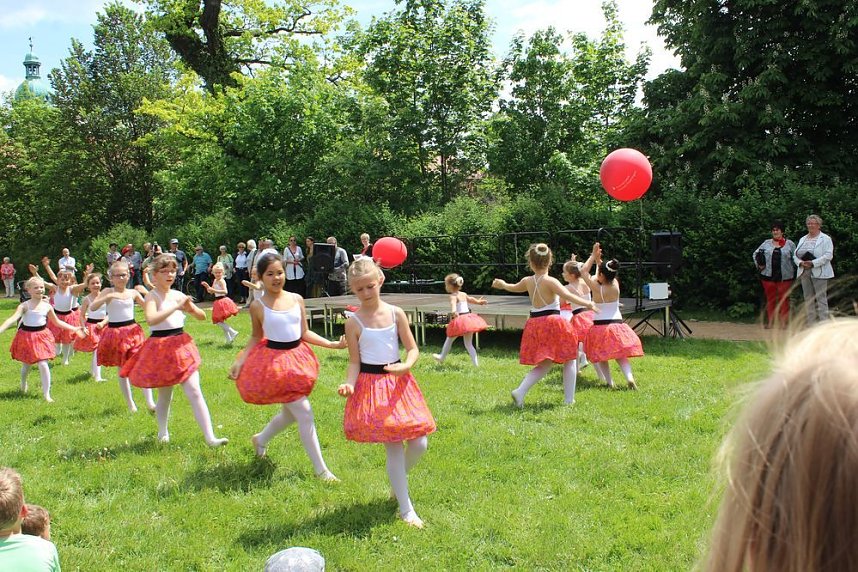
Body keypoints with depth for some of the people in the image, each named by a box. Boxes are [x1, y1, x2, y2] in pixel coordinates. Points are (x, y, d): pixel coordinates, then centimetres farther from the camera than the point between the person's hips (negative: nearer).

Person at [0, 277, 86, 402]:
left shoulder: (47, 306, 0)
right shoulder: (25, 305, -11)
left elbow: (57, 322, 13)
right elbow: (13, 318, -24)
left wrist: (75, 329, 12)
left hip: (42, 337, 1)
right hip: (27, 337, -1)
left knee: (43, 364, -9)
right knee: (26, 365, 17)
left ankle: (46, 394, 0)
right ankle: (23, 384, 49)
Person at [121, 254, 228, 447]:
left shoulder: (178, 295, 6)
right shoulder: (152, 296, -9)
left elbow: (202, 316, 13)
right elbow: (151, 319, -30)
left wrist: (190, 308, -8)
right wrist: (176, 307, -29)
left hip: (181, 347, 3)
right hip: (160, 349, -3)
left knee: (195, 392, -4)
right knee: (165, 396, 12)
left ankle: (210, 437, -7)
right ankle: (163, 432, 36)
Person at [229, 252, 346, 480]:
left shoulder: (296, 299, 3)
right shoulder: (258, 306, -7)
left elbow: (305, 333, 7)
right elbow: (256, 337, 4)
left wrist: (332, 344, -1)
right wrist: (240, 361, -8)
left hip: (296, 359, 6)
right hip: (273, 362, -6)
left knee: (290, 413, 18)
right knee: (304, 412, -9)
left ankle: (261, 439, 48)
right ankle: (320, 469, 1)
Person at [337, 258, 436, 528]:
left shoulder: (396, 313, 0)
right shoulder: (354, 323, -6)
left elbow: (413, 349, 1)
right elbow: (355, 362, -3)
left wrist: (406, 366, -19)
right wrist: (350, 384, -21)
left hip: (398, 381, 3)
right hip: (371, 386, -3)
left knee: (419, 443, 1)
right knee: (394, 446, -3)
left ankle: (398, 482, 32)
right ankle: (406, 509, 8)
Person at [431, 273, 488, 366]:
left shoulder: (453, 296, -10)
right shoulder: (463, 294, 12)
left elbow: (453, 303, -32)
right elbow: (471, 299, 30)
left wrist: (454, 311, -53)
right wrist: (479, 301, 50)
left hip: (460, 320, -6)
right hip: (469, 318, 6)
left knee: (449, 340, 16)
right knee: (468, 344, 11)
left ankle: (442, 357, 32)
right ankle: (476, 363, 3)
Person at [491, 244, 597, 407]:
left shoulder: (527, 281, 6)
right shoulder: (550, 281, -12)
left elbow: (514, 287, 28)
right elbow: (567, 295, -26)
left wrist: (502, 284, 48)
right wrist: (586, 303, -21)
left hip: (534, 323, 6)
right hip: (553, 323, -6)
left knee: (544, 365, 16)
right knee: (570, 360, 11)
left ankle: (520, 391, -2)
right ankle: (569, 400, 10)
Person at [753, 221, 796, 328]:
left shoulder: (789, 244, 6)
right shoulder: (766, 243, 10)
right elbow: (756, 254, 16)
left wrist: (793, 269, -1)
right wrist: (759, 265, 4)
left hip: (784, 277, -2)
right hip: (768, 275, 2)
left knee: (783, 299, 2)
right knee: (770, 299, 7)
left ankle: (783, 322, 8)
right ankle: (770, 321, 13)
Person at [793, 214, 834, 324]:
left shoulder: (825, 239, 0)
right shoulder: (802, 239, 18)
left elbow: (828, 255, -11)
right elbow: (795, 255, 14)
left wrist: (813, 263, -20)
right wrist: (800, 263, -8)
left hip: (819, 272, -6)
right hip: (804, 272, 6)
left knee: (821, 298, -7)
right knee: (808, 299, 6)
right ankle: (811, 324, 11)